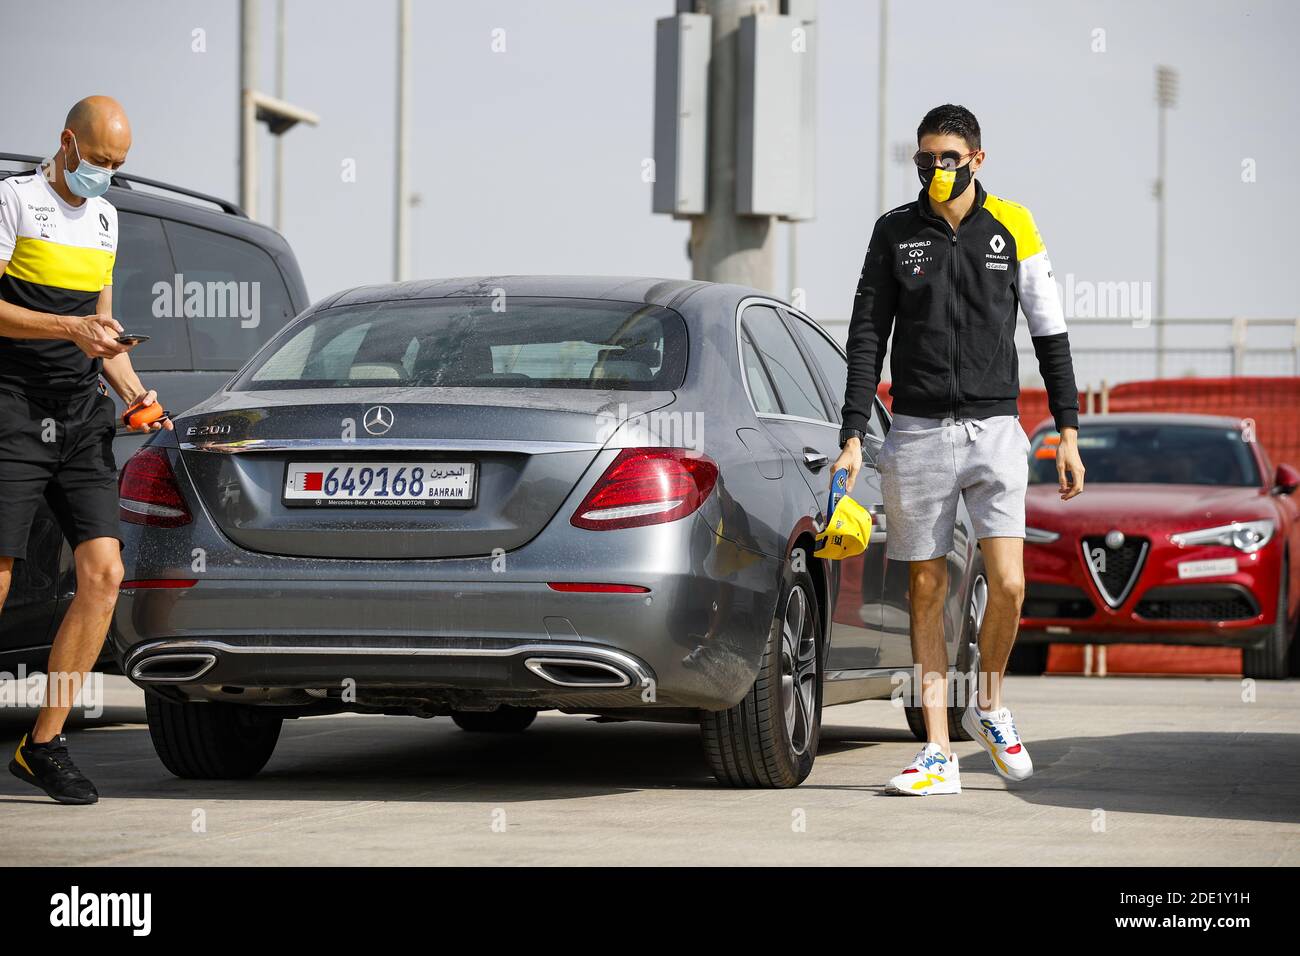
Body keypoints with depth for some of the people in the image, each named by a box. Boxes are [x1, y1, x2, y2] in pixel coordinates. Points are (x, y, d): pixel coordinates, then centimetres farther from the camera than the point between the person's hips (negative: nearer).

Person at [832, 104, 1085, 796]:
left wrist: (1068, 432, 6)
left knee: (1007, 583, -12)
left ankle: (988, 704, 15)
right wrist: (853, 436, -2)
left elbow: (1050, 331, 9)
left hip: (994, 428, -1)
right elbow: (867, 337, 6)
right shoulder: (895, 232, 6)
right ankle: (938, 753, 6)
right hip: (917, 431, 1)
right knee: (926, 590, 2)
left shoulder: (1012, 227, 5)